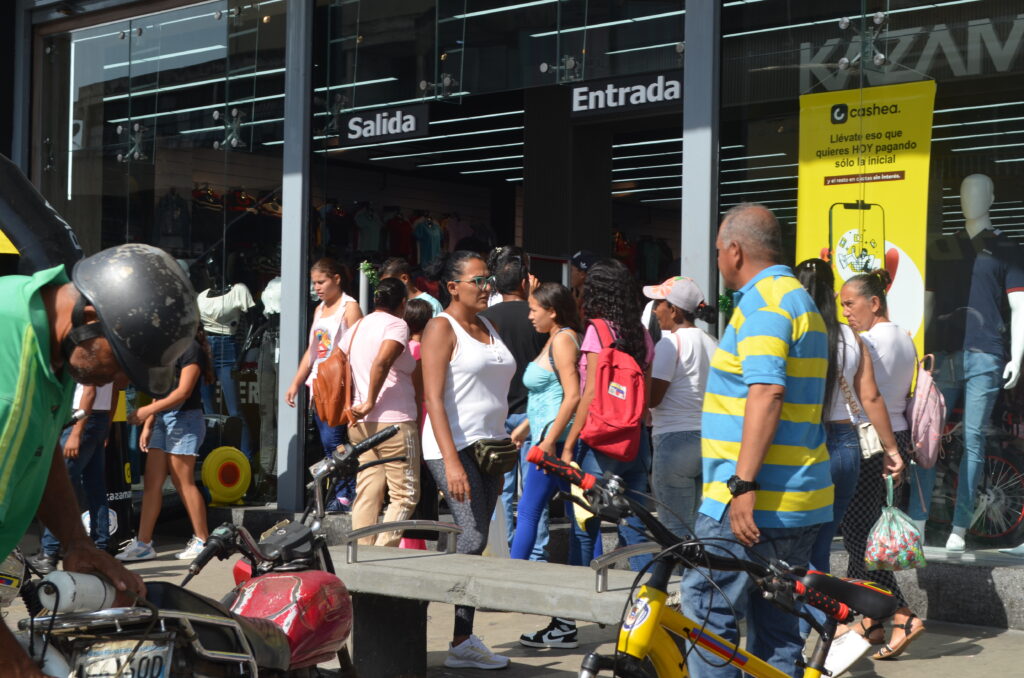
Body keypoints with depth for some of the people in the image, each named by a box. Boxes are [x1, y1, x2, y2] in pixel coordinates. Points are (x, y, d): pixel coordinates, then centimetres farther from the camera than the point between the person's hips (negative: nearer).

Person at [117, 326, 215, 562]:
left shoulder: (191, 349, -10)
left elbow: (183, 392, -18)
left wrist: (147, 410, -23)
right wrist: (147, 425, 14)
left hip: (184, 419, -9)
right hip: (163, 420, 9)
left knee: (184, 483, -6)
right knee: (151, 482, 3)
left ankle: (202, 541, 3)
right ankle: (143, 543, 4)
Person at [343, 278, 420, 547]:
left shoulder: (356, 327, 17)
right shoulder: (396, 325, -7)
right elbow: (382, 362, -23)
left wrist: (350, 407, 16)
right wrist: (370, 402, -15)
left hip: (360, 424, 8)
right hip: (394, 421, -8)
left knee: (367, 492, 9)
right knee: (405, 494, -2)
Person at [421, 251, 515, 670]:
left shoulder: (489, 329, 17)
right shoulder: (442, 328, -6)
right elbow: (434, 399, -14)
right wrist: (452, 462, -22)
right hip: (454, 446, -7)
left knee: (474, 544, 6)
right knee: (472, 540, -15)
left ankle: (464, 640, 8)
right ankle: (461, 643, -10)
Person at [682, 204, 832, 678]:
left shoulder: (762, 302, -12)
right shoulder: (801, 300, 20)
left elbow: (767, 392, -24)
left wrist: (743, 484, -26)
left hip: (751, 502, -10)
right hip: (803, 504, 10)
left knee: (707, 612, -5)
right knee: (775, 626, 12)